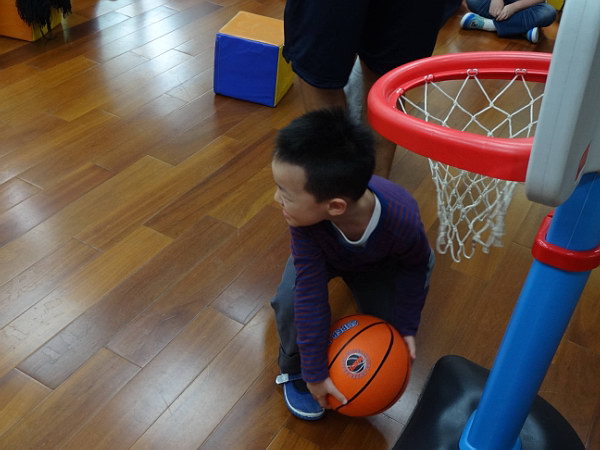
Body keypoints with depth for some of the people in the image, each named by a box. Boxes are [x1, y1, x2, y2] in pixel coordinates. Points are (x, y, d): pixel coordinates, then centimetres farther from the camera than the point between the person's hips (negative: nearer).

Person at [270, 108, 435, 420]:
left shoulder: (401, 219, -43)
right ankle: (295, 370, 4)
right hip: (319, 253, 0)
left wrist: (406, 326, -14)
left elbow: (415, 266, -18)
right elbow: (310, 293, -37)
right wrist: (314, 371, -33)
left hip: (376, 263, 1)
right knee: (292, 301, -25)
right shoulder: (305, 216, -42)